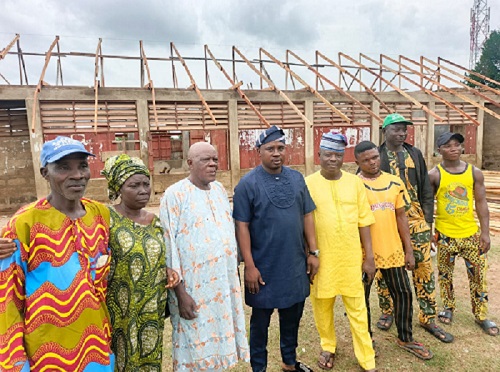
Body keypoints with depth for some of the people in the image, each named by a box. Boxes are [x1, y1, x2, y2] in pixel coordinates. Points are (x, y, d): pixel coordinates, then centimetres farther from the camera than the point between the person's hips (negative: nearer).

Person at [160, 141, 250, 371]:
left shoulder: (219, 189, 6)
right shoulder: (175, 195, -13)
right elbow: (169, 246, -15)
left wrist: (235, 270, 13)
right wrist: (180, 292, -16)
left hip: (225, 281, 6)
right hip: (194, 287, -5)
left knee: (220, 340, 19)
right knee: (195, 349, 9)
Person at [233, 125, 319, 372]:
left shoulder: (297, 178, 2)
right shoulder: (248, 183, -11)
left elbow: (307, 215, 7)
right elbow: (242, 227, -12)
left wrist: (313, 252, 4)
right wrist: (250, 266, -14)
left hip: (296, 264, 5)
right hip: (264, 267, -4)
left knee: (293, 315, 20)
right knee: (260, 320, 13)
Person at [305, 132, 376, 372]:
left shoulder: (355, 182, 1)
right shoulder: (308, 183, -6)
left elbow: (364, 222, 3)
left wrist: (369, 257, 3)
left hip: (351, 258, 1)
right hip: (321, 258, -1)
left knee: (357, 310, 11)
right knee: (322, 307, 15)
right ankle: (328, 347, 41)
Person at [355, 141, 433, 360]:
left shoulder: (394, 182, 3)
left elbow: (401, 216, 8)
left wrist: (408, 250, 6)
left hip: (392, 250, 4)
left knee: (403, 293, 15)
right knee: (362, 297, 11)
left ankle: (405, 338, 37)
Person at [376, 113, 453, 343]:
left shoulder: (415, 154, 8)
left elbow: (425, 189, 10)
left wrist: (427, 219, 6)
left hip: (415, 221, 3)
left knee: (424, 269, 7)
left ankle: (428, 318, 23)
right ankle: (387, 312, 27)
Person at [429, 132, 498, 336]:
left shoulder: (475, 172, -1)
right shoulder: (434, 175, -8)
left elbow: (481, 203, 2)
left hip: (471, 233, 2)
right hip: (445, 234, -2)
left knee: (478, 275, 9)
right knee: (445, 274, 12)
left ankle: (481, 316, 26)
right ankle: (448, 308, 32)